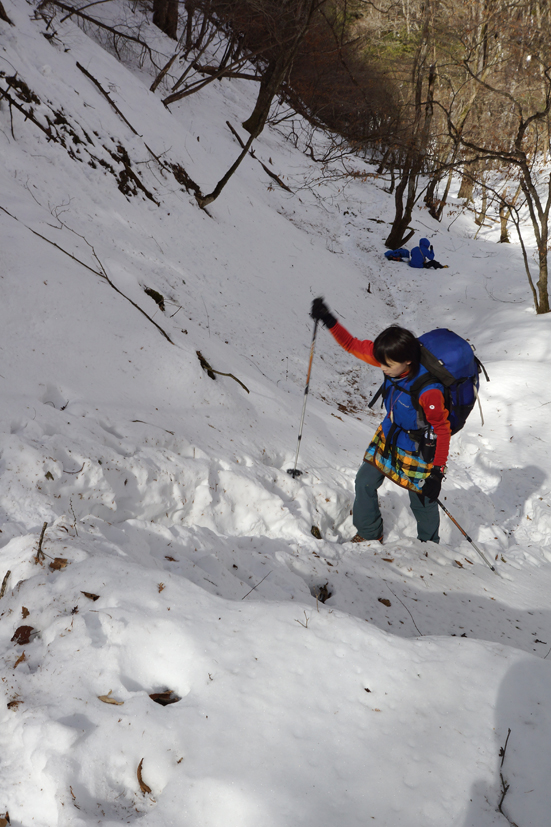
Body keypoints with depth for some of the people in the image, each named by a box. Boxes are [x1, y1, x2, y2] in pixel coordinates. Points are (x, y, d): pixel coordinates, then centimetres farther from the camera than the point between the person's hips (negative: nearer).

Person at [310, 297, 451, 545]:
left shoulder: (428, 391, -37)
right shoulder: (392, 359, -19)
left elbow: (442, 429, -25)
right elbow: (354, 346, -5)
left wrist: (437, 471, -22)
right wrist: (330, 322, -14)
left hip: (418, 450, -6)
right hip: (388, 437, 7)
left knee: (421, 500, 11)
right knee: (365, 482, 12)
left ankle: (428, 543, 40)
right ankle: (369, 534, 34)